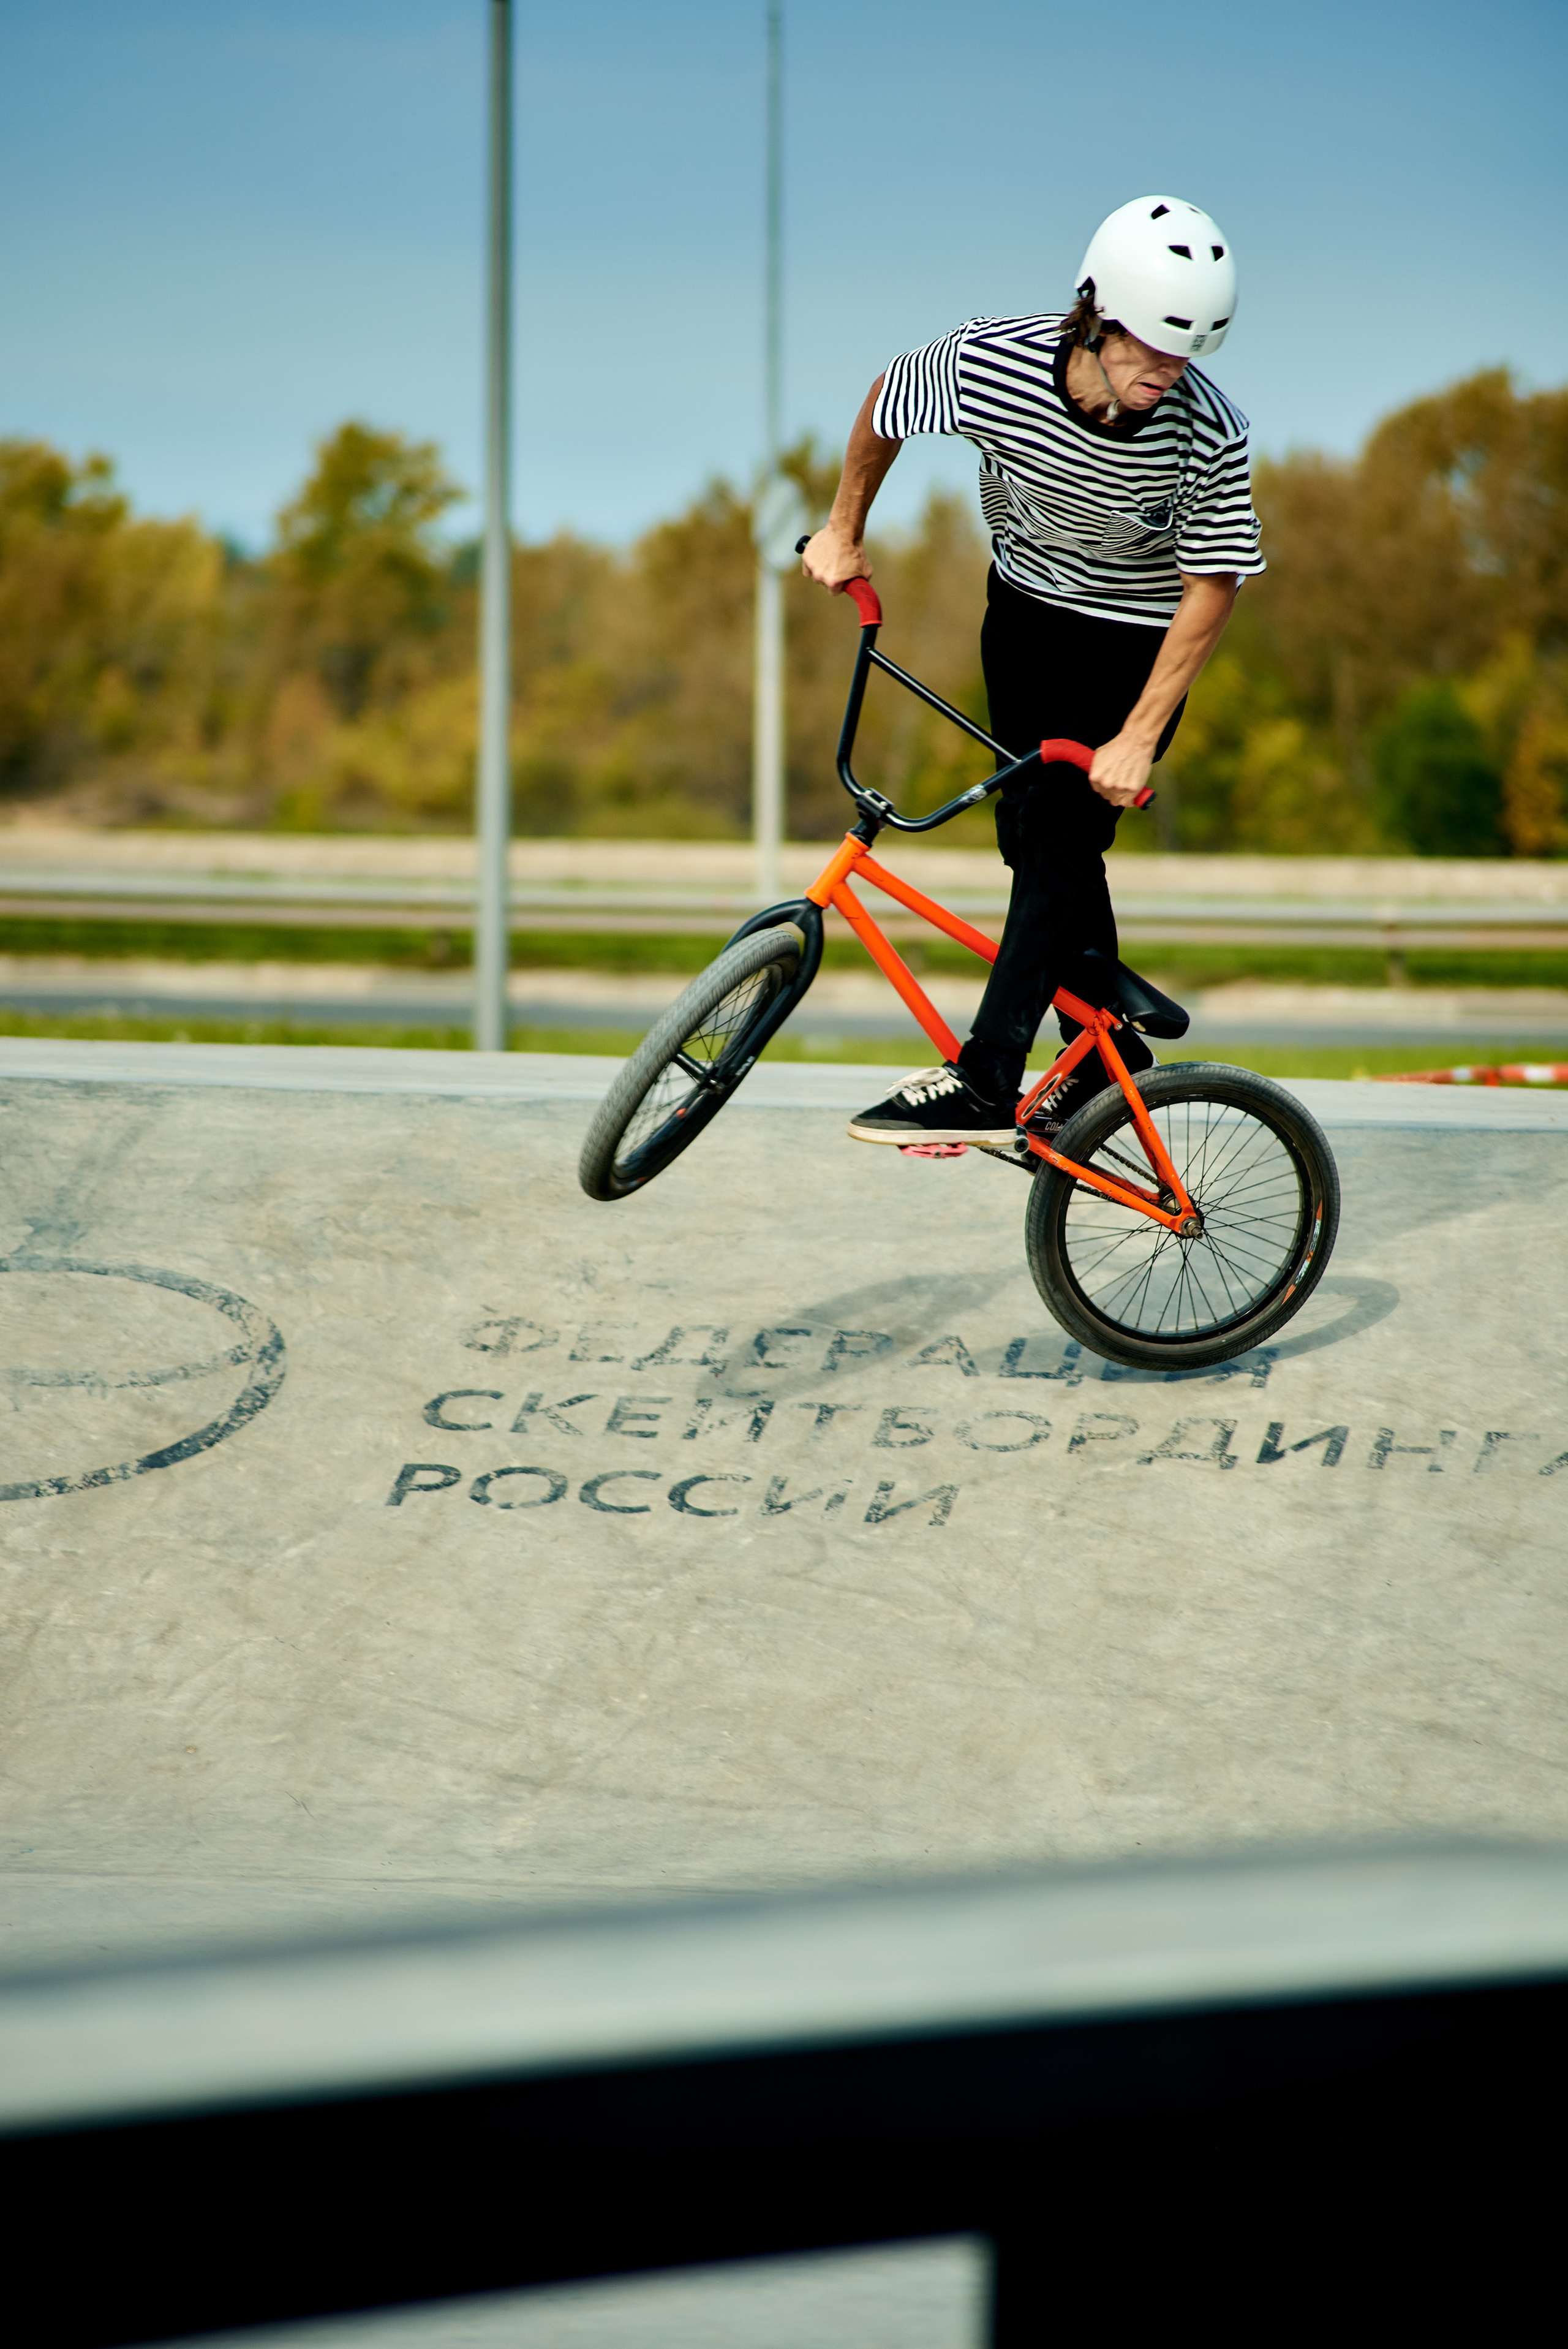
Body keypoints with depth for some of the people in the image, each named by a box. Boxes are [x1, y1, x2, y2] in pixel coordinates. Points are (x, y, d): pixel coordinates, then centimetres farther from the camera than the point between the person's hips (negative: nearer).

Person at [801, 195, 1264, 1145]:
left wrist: (1138, 738, -22)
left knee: (1062, 842, -15)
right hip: (1028, 611, 3)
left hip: (1136, 642, -3)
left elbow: (1212, 587, -19)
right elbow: (887, 405, -4)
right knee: (1031, 836, 3)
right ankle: (1110, 1055, 17)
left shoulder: (1209, 435, -31)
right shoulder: (988, 363, -26)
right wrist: (844, 531, 8)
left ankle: (984, 1083, -19)